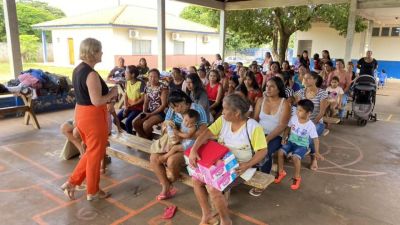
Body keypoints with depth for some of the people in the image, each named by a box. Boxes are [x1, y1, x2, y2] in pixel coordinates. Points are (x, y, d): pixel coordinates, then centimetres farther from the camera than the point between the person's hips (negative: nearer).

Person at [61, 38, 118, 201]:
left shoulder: (77, 69, 9)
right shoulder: (91, 74, -20)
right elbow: (97, 101, -23)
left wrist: (107, 94, 13)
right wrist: (112, 93, -8)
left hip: (81, 114, 9)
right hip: (93, 116, -9)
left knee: (91, 151, 23)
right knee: (95, 154, 7)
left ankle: (72, 182, 27)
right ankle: (92, 191, 22)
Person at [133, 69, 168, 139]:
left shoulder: (163, 88, -13)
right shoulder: (147, 87, 7)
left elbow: (164, 105, -16)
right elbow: (146, 102, 12)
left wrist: (151, 114, -17)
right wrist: (144, 112, -8)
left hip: (160, 112, -6)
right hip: (149, 111, 7)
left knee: (146, 124, -26)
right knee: (135, 123, -12)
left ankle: (149, 139, 3)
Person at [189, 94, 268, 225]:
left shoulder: (253, 127, -18)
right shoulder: (223, 120, -3)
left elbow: (262, 151, -15)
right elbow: (206, 134, -11)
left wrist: (248, 165, -30)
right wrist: (193, 150, -26)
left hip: (239, 167, -6)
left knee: (213, 188, -23)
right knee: (196, 179, -7)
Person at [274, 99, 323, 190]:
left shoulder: (310, 125, -17)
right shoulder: (293, 118, -6)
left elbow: (315, 139, -10)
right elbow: (288, 128, 8)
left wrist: (317, 153, -14)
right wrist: (284, 138, -4)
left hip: (302, 145, -4)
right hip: (291, 141, 4)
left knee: (295, 157, -31)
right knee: (280, 152, -19)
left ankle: (297, 177, -5)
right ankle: (281, 172, 5)